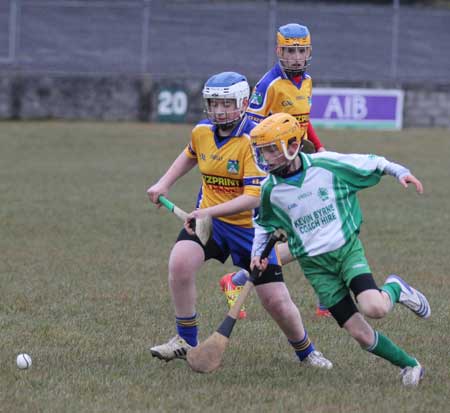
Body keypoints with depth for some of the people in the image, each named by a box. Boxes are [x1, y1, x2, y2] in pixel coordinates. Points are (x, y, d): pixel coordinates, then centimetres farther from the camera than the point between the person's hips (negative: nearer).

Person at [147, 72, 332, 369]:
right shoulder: (202, 132, -1)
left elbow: (254, 198, -27)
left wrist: (209, 211, -35)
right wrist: (164, 184, 15)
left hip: (250, 225, -4)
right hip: (208, 219, 4)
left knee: (277, 302, -3)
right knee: (180, 262, -26)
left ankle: (305, 351, 28)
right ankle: (186, 341, -8)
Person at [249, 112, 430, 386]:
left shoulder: (327, 165, -11)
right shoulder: (270, 190, -3)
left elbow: (370, 164, 2)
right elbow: (264, 225, 16)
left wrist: (400, 172, -9)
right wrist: (257, 254, 2)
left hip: (348, 249, -1)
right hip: (315, 265, 2)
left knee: (374, 308, -27)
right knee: (361, 334, -7)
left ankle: (395, 289, 9)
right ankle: (410, 365, 14)